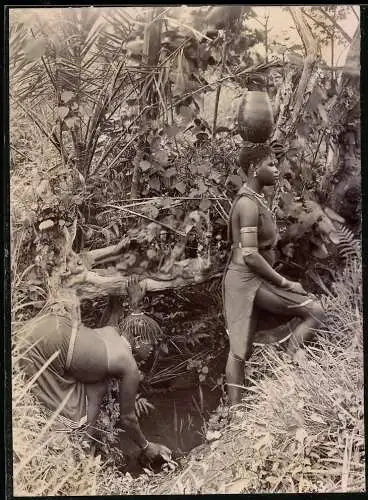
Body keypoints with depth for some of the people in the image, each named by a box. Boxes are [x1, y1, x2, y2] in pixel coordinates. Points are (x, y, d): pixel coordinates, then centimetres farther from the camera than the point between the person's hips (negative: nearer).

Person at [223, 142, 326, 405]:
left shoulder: (253, 199, 15)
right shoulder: (249, 204, -16)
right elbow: (250, 256, -22)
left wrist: (277, 280, 16)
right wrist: (285, 283, -15)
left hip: (249, 281, 10)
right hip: (248, 279, -10)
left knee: (239, 349, 10)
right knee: (315, 311, -10)